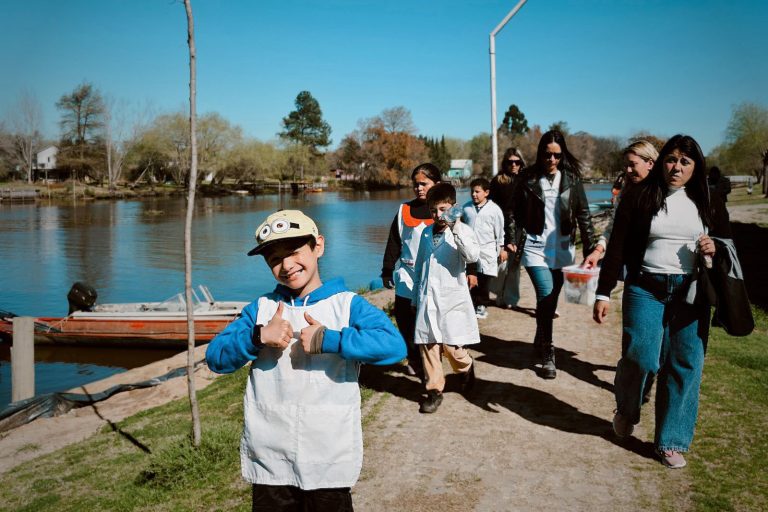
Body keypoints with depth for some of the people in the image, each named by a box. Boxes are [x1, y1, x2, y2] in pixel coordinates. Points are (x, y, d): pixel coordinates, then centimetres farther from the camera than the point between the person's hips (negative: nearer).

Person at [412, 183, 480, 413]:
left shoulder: (462, 231, -4)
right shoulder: (426, 233, 12)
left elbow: (473, 256, -24)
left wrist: (456, 229, -29)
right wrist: (416, 297, 20)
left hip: (452, 298, -4)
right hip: (427, 299, 4)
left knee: (452, 347, -4)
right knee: (428, 345, 2)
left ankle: (467, 367, 28)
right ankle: (434, 390, 14)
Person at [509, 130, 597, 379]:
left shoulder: (571, 179, 2)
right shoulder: (529, 179, -2)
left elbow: (584, 215, 3)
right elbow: (517, 214, 2)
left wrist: (590, 247, -2)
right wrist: (513, 244, -4)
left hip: (562, 249, 2)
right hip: (536, 248, -2)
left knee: (550, 302, 10)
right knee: (546, 298, -15)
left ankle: (540, 342, 33)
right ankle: (547, 355, -5)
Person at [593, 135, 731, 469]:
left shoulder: (709, 203, 7)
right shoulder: (640, 197, -1)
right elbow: (617, 247, -3)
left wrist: (714, 250, -9)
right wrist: (603, 293, -8)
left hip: (689, 294, 2)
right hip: (645, 288, -2)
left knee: (684, 366, 2)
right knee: (640, 358, -10)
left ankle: (671, 442, 17)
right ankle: (625, 410, 23)